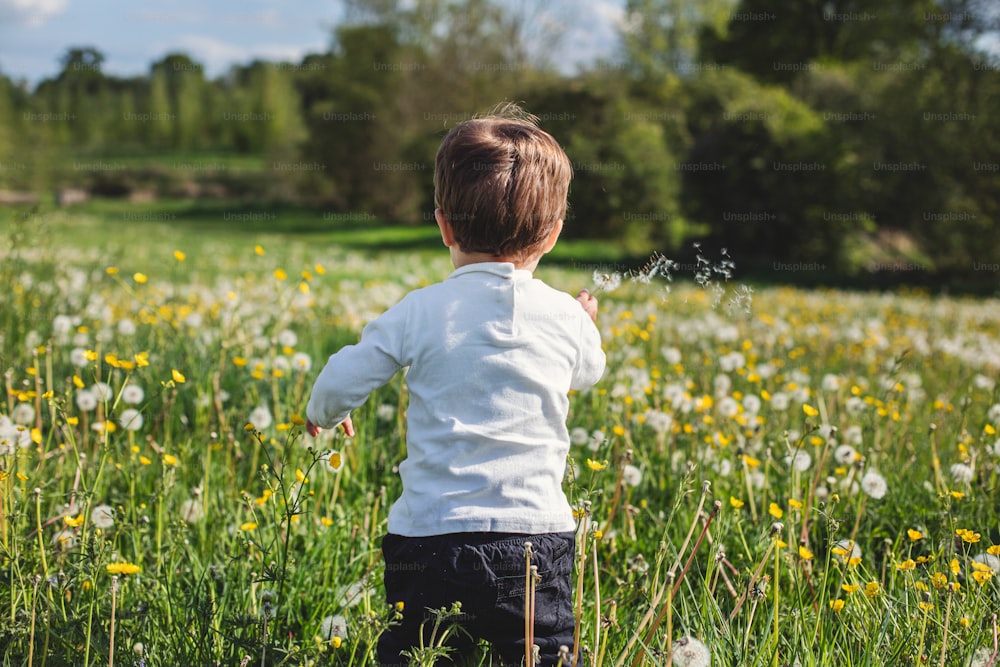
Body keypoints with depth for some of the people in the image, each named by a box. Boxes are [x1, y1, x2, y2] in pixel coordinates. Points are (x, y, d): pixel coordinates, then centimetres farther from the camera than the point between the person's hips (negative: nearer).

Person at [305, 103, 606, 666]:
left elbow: (343, 382, 3)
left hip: (428, 535, 0)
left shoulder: (419, 313, -4)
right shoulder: (569, 319, 1)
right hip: (537, 539, 1)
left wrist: (323, 414, 26)